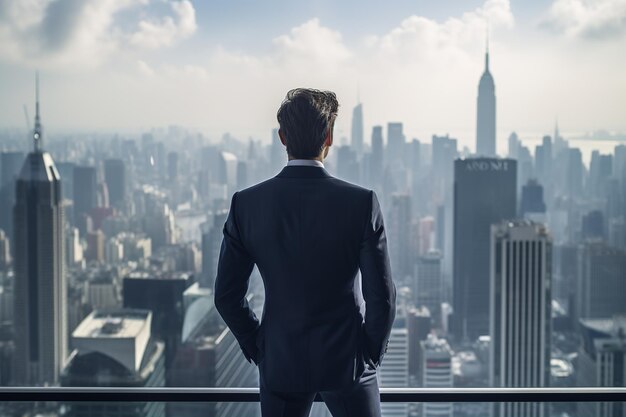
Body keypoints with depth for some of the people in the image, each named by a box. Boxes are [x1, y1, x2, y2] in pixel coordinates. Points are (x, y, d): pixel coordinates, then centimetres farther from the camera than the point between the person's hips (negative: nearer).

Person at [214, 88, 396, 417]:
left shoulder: (246, 203, -8)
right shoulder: (361, 202, -13)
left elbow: (227, 294, -3)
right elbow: (381, 294, -11)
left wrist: (258, 349, 10)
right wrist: (372, 353, 4)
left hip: (279, 363, 2)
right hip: (346, 363, -2)